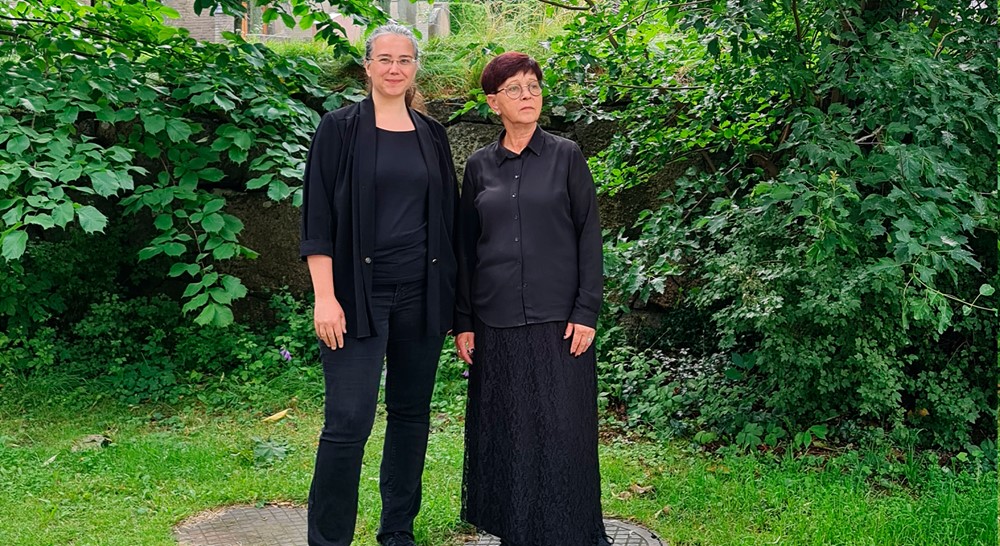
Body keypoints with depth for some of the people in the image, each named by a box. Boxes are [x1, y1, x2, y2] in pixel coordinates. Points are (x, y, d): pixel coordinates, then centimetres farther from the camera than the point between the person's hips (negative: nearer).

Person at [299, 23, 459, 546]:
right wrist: (324, 297, -13)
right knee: (348, 421, -6)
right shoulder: (340, 128, -1)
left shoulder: (432, 135, 11)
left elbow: (446, 216, 14)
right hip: (359, 293, -4)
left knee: (411, 414, 11)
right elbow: (318, 216, -5)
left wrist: (451, 295, 9)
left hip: (421, 295, 4)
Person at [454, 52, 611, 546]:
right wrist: (462, 322, 6)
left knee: (562, 429, 1)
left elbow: (589, 235, 0)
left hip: (557, 318, -2)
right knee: (503, 430, 8)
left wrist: (587, 312, -8)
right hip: (497, 323, 2)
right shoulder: (479, 165, 8)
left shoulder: (566, 156, 2)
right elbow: (466, 246, 10)